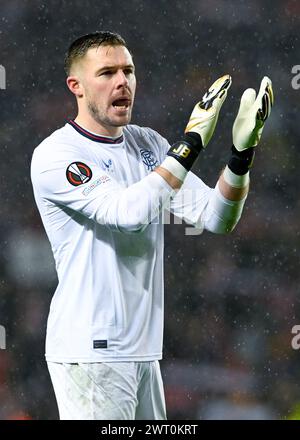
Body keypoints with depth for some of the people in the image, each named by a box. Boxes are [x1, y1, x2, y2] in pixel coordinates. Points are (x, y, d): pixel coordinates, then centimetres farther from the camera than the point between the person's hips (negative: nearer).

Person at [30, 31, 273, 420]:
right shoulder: (55, 155, -10)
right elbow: (130, 212, -23)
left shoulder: (149, 144, 12)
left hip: (143, 351, 7)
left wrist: (242, 151, -12)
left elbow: (215, 218, 4)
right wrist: (191, 143, -23)